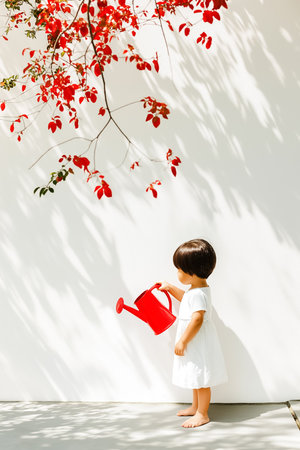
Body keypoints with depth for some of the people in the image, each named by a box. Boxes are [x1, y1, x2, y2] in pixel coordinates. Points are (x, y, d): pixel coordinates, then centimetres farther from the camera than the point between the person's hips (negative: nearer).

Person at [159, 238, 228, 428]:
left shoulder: (198, 294, -26)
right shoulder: (197, 289, 7)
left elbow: (197, 320, -29)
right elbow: (186, 297, 29)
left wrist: (182, 341, -24)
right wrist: (170, 288, 23)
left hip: (199, 343, -11)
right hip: (195, 342, 11)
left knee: (201, 379, 2)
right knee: (197, 377, 22)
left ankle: (202, 414, 13)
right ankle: (195, 407, 37)